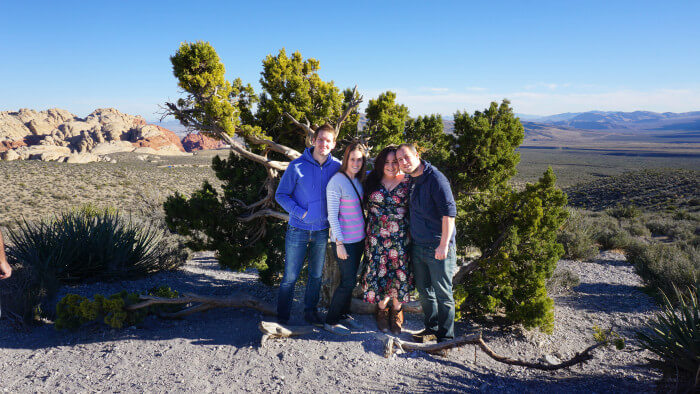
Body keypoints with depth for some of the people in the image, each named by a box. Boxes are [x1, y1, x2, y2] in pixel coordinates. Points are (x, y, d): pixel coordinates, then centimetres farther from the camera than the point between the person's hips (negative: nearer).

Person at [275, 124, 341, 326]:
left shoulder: (336, 167, -1)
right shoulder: (297, 165, -8)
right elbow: (281, 195, -4)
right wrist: (300, 212, -15)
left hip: (322, 231, 3)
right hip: (298, 230, -3)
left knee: (316, 275, 15)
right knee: (290, 277, 3)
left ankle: (310, 311, 33)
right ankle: (282, 316, 19)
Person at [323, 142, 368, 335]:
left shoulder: (358, 181, 7)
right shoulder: (337, 182, -16)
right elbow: (332, 215, -17)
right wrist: (339, 243, -19)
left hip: (359, 239, 7)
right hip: (344, 240, -7)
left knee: (350, 279, 15)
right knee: (348, 281, -2)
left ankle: (344, 314, 30)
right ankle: (330, 321, 11)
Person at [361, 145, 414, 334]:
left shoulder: (407, 183, -2)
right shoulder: (372, 181, 3)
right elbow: (367, 206, 11)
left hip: (400, 238, -1)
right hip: (376, 237, 1)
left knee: (399, 274, 4)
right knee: (379, 272, 5)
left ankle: (396, 314, 25)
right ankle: (382, 311, 26)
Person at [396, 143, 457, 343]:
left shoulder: (435, 178, -15)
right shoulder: (410, 180, 9)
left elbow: (449, 212, -20)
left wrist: (444, 244, -23)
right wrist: (410, 238, 17)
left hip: (437, 247, -8)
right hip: (417, 245, 8)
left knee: (443, 293, 2)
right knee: (424, 290, 17)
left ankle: (446, 336, 16)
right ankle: (431, 328, 33)